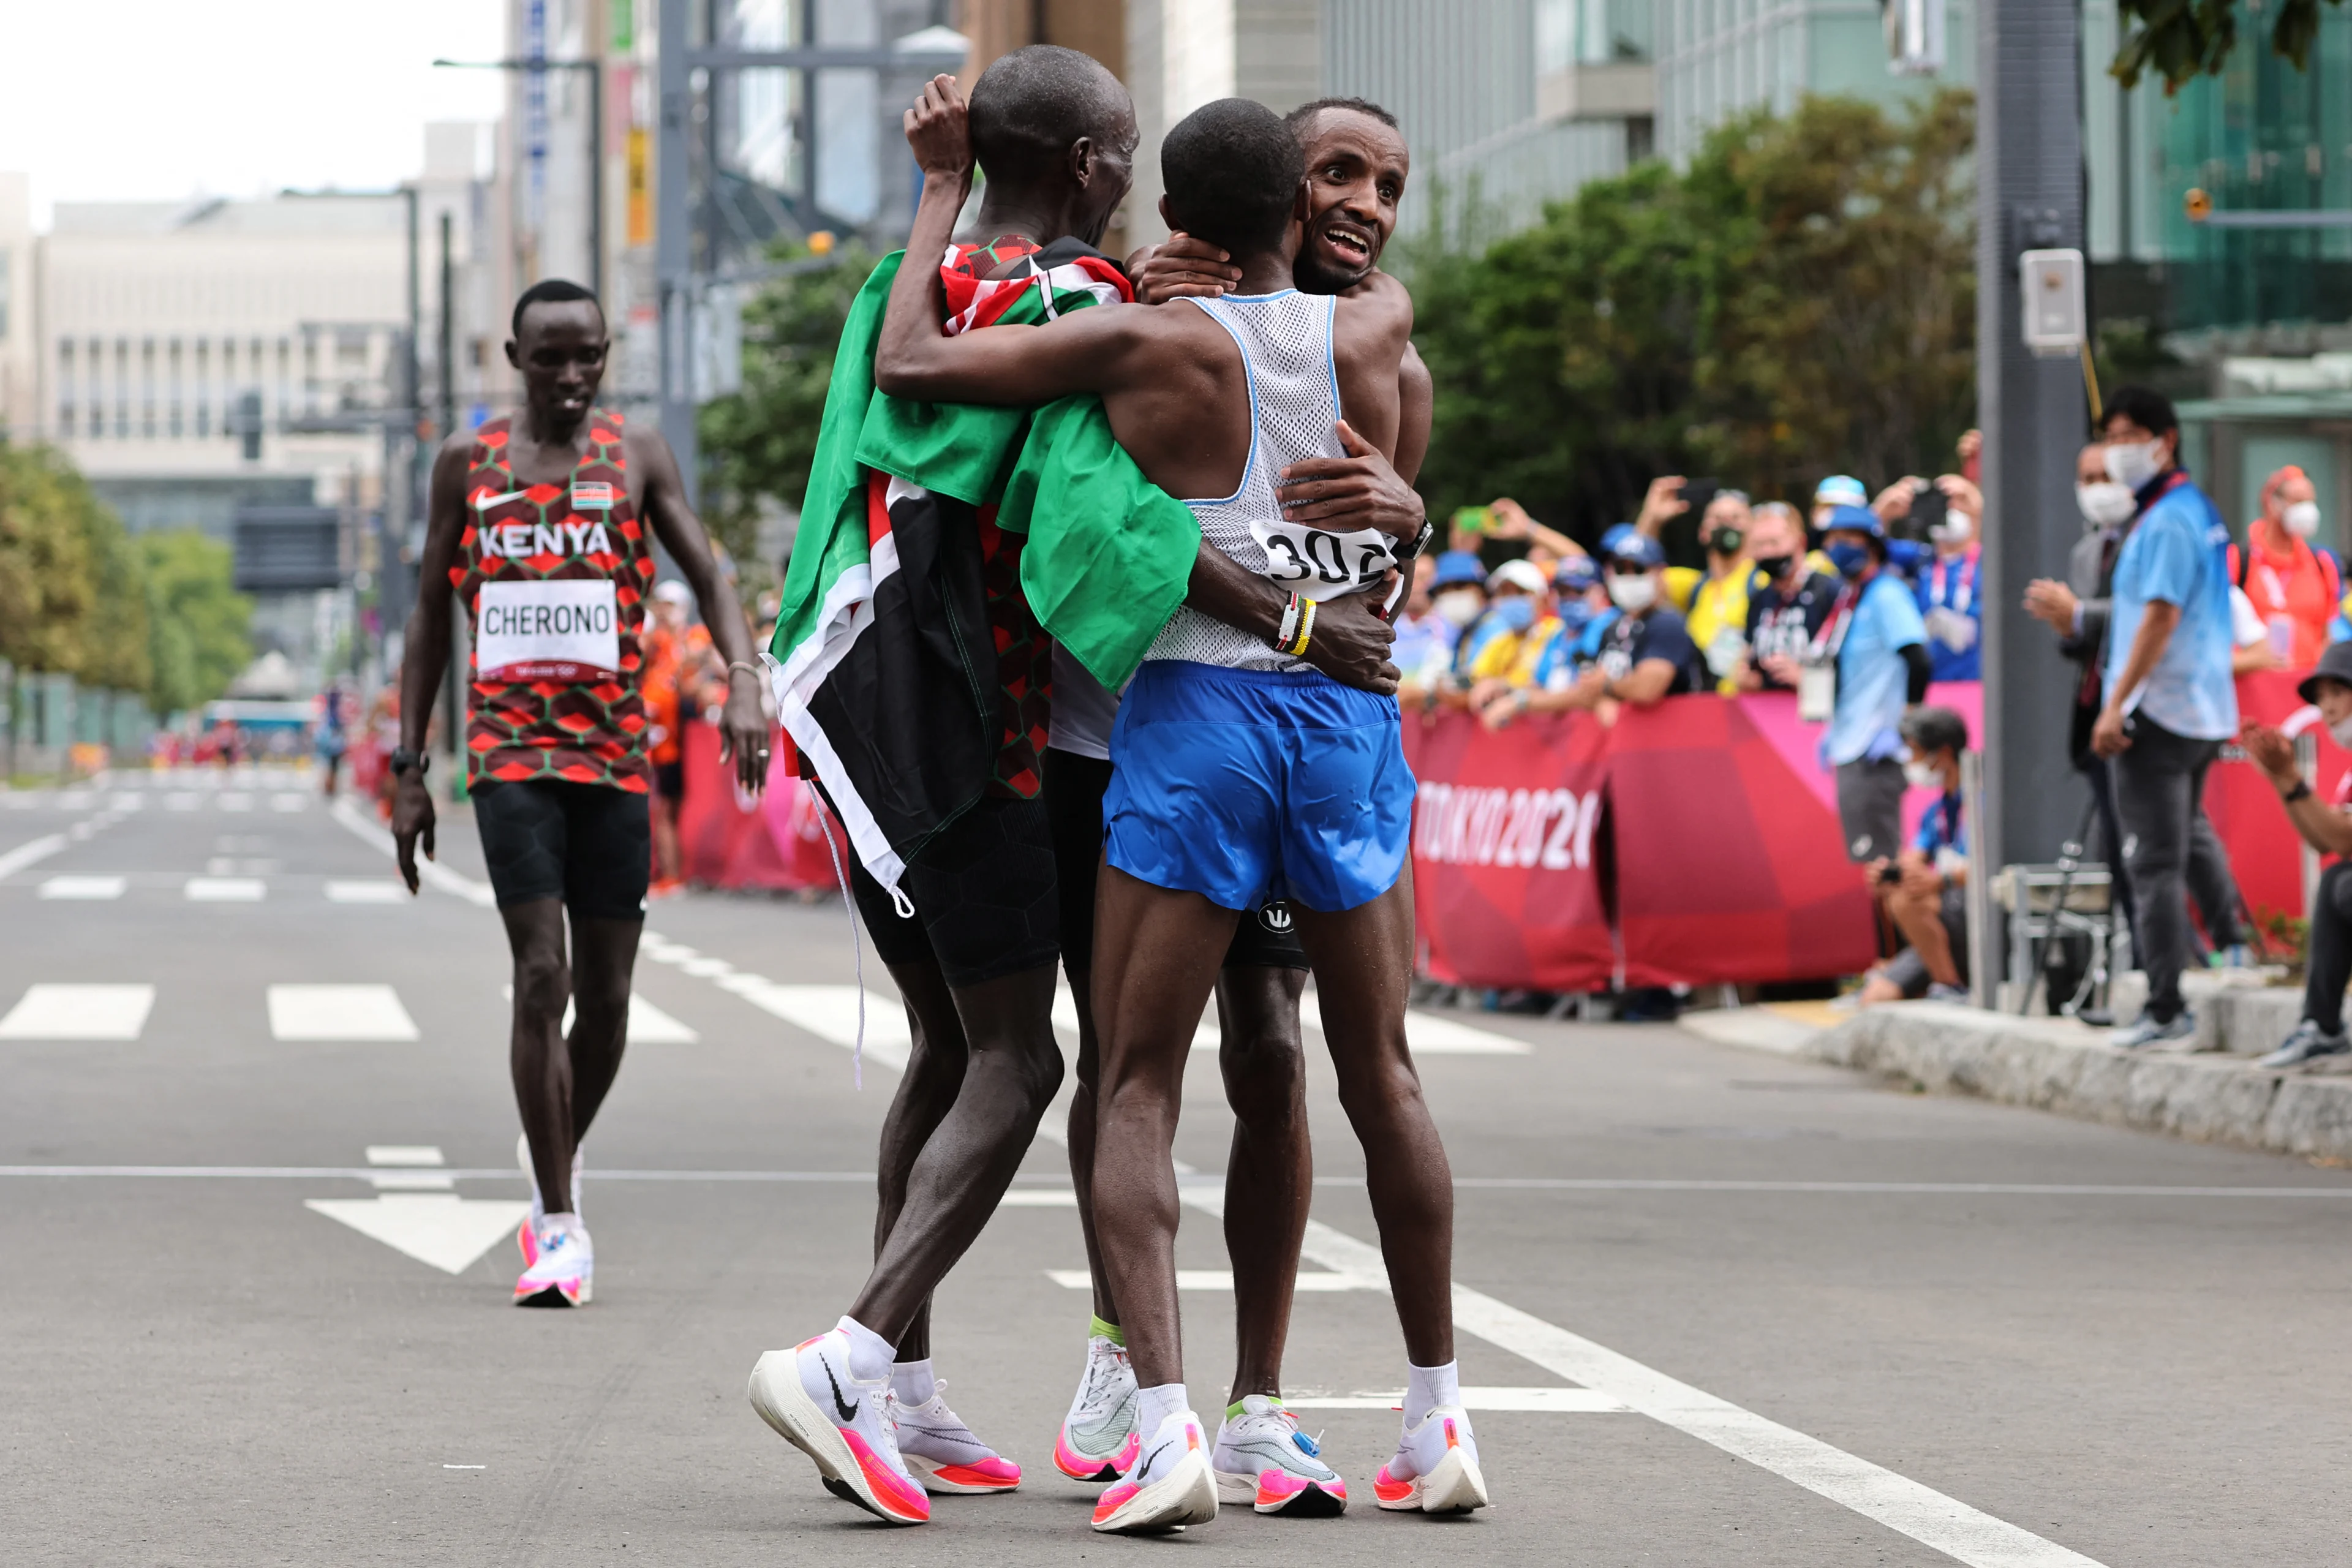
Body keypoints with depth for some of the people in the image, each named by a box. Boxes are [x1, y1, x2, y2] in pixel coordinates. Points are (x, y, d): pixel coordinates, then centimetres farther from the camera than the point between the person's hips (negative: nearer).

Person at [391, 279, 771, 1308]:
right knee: (541, 979, -13)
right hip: (510, 752, -1)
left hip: (616, 753, 1)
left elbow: (708, 577, -1)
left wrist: (743, 682, -20)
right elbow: (431, 616, 12)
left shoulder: (636, 456, 6)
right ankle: (560, 1224, -9)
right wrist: (408, 768, 8)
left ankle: (559, 1164, 31)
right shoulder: (467, 462, 7)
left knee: (605, 994, 5)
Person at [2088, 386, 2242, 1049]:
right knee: (2181, 852, 17)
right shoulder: (2200, 509, 16)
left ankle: (2166, 1011, -10)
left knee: (2156, 864, -8)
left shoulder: (2166, 521, -14)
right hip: (2205, 712, 10)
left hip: (2158, 710, -10)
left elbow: (2161, 616, -21)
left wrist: (2117, 703, -21)